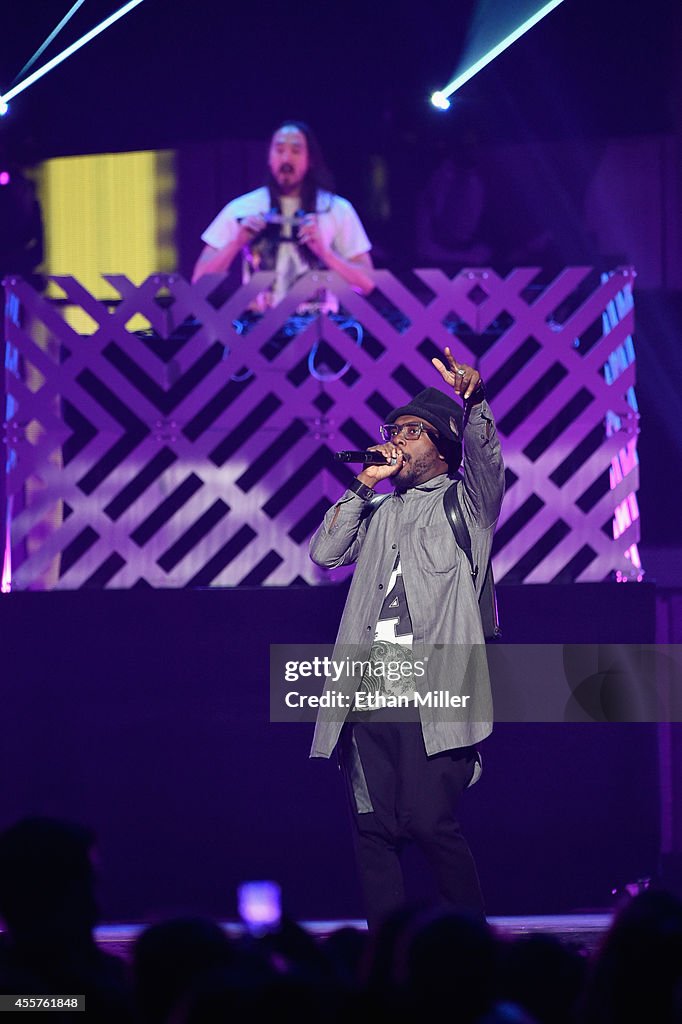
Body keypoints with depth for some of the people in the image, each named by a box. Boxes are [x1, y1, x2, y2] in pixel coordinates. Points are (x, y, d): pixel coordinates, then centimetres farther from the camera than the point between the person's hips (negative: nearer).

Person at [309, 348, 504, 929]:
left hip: (433, 695, -5)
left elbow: (485, 456, -10)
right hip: (370, 695, 5)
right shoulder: (379, 511, 24)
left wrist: (474, 401, -30)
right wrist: (365, 485, 7)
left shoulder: (466, 502, 10)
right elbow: (326, 553, 12)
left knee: (432, 823, -14)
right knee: (373, 830, 2)